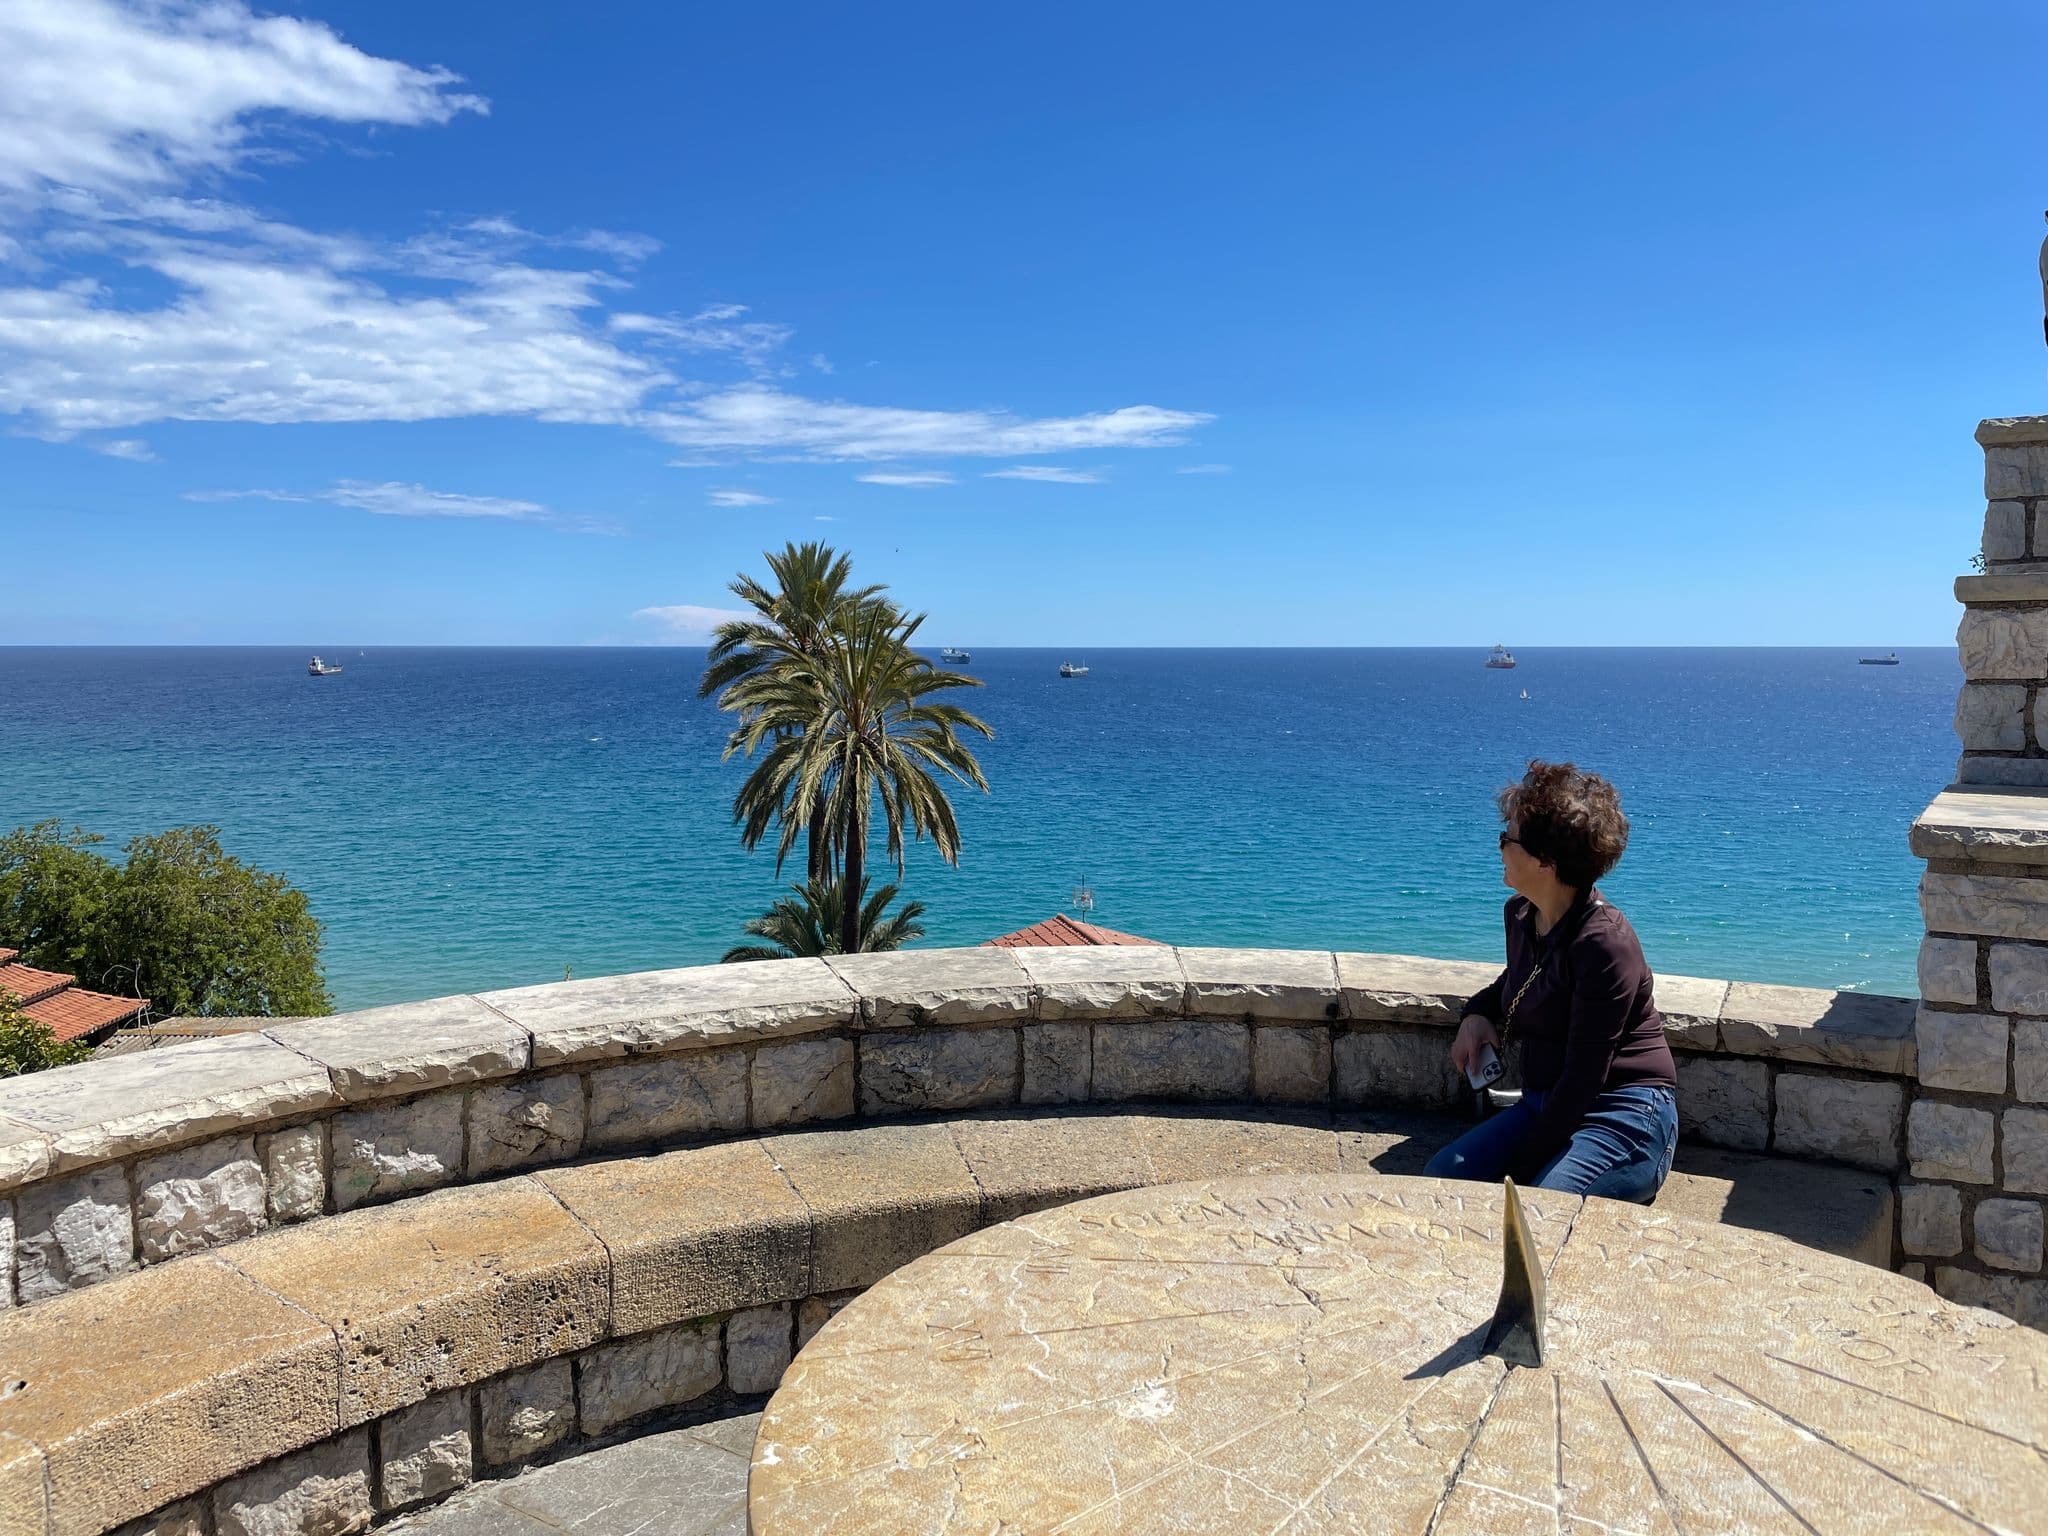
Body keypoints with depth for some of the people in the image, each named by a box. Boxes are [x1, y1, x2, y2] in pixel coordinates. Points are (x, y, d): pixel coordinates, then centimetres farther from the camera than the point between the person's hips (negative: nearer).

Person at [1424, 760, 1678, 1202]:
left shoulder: (1605, 945, -21)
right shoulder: (1520, 914, 6)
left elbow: (1585, 1075, -21)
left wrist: (1526, 1165, -17)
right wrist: (1478, 1014, 7)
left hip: (1625, 1114, -7)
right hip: (1544, 1104, 8)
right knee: (1440, 1176, -15)